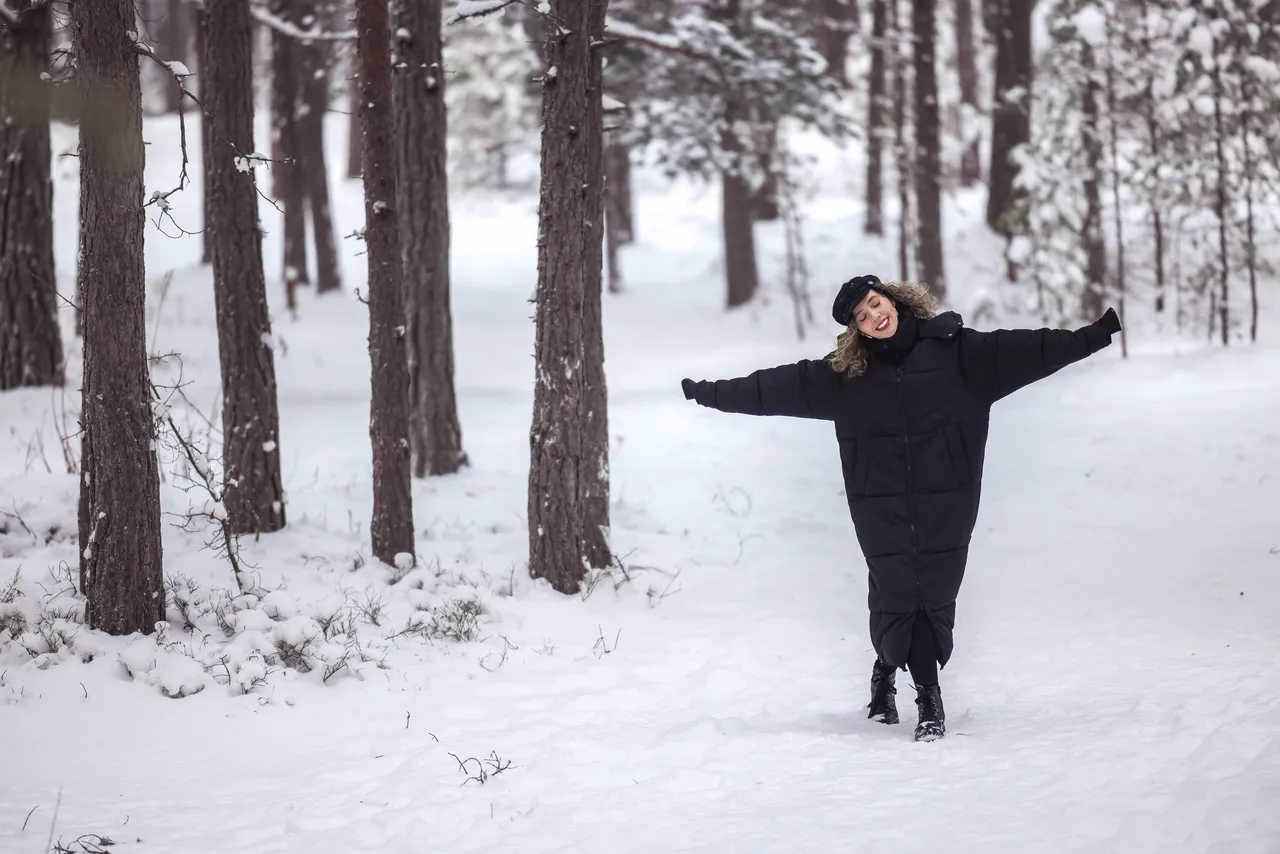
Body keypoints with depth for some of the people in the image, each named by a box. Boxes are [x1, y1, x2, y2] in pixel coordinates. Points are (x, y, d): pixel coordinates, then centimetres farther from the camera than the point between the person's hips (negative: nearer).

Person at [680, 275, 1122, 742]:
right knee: (893, 594, -4)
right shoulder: (845, 372, 5)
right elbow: (777, 387, 9)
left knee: (935, 596, -3)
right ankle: (927, 693, 15)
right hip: (881, 507, 1)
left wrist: (1093, 335, -14)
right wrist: (712, 393, 7)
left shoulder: (956, 350, 1)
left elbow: (1025, 350, -5)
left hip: (945, 502, -1)